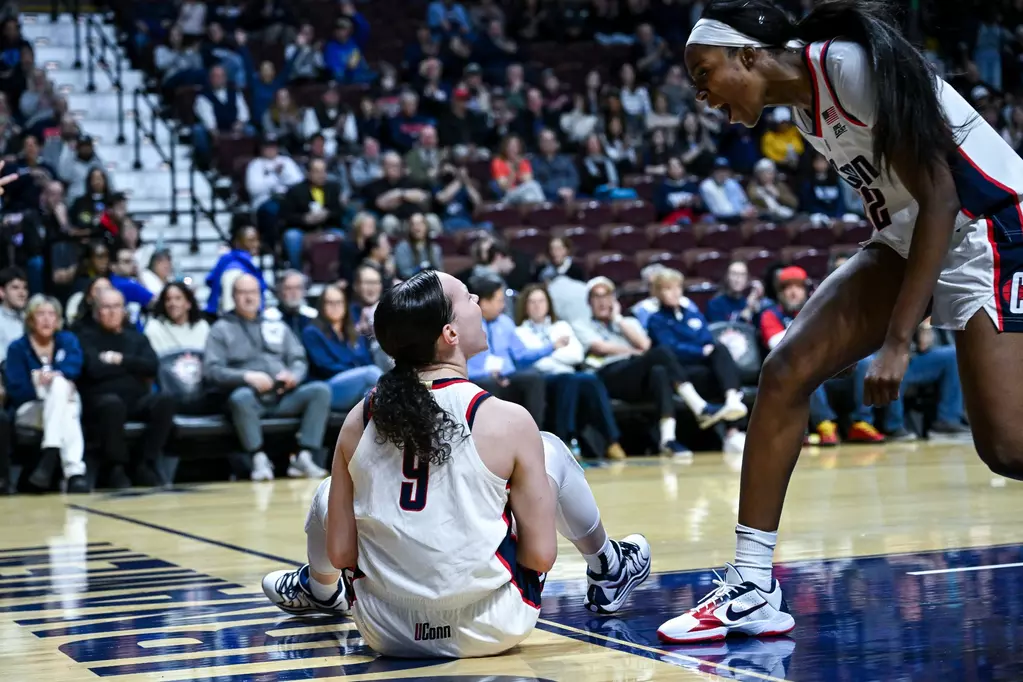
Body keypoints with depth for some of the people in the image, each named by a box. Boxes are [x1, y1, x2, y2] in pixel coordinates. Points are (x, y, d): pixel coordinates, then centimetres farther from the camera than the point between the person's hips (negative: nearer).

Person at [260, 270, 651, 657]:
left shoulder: (358, 421, -5)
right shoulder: (507, 420, -14)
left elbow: (340, 553, -1)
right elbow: (541, 554, -11)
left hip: (385, 632, 2)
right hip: (487, 632, -2)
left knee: (330, 492, 29)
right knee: (551, 450, 16)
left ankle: (319, 592, 58)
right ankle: (608, 574, 38)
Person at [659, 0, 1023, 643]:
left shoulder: (853, 65, -20)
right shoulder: (804, 101, 6)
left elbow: (940, 199, -22)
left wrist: (898, 339, -24)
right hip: (910, 235, 9)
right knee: (787, 369, -5)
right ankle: (753, 590, -2)